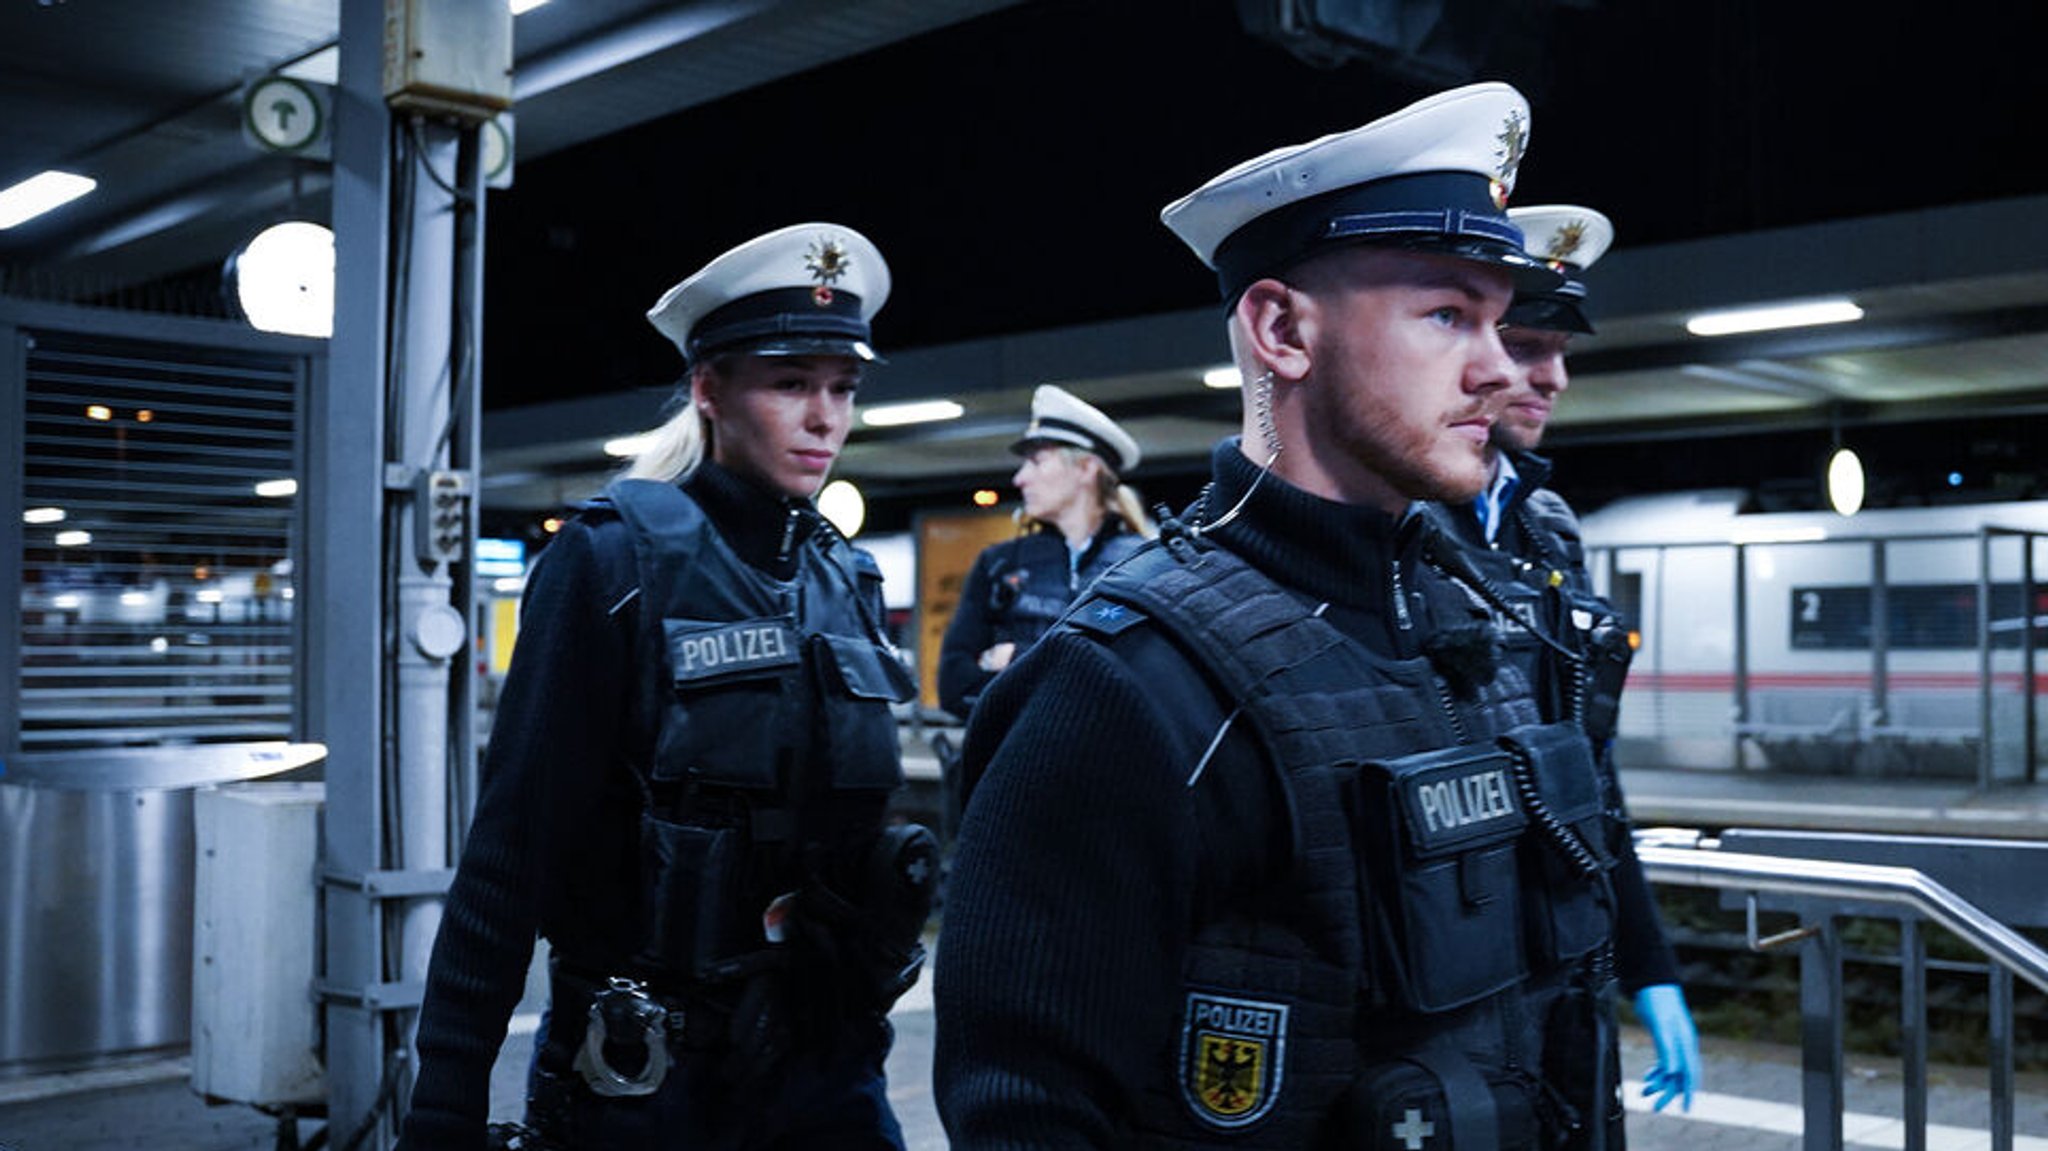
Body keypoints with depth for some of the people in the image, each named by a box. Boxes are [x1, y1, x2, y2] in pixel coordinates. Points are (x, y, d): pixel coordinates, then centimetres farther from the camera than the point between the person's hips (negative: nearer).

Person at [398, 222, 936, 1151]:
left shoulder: (846, 579, 5)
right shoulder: (615, 557, -11)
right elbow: (511, 848, -13)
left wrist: (861, 1023, 14)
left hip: (825, 1055, 5)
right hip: (644, 1071, -4)